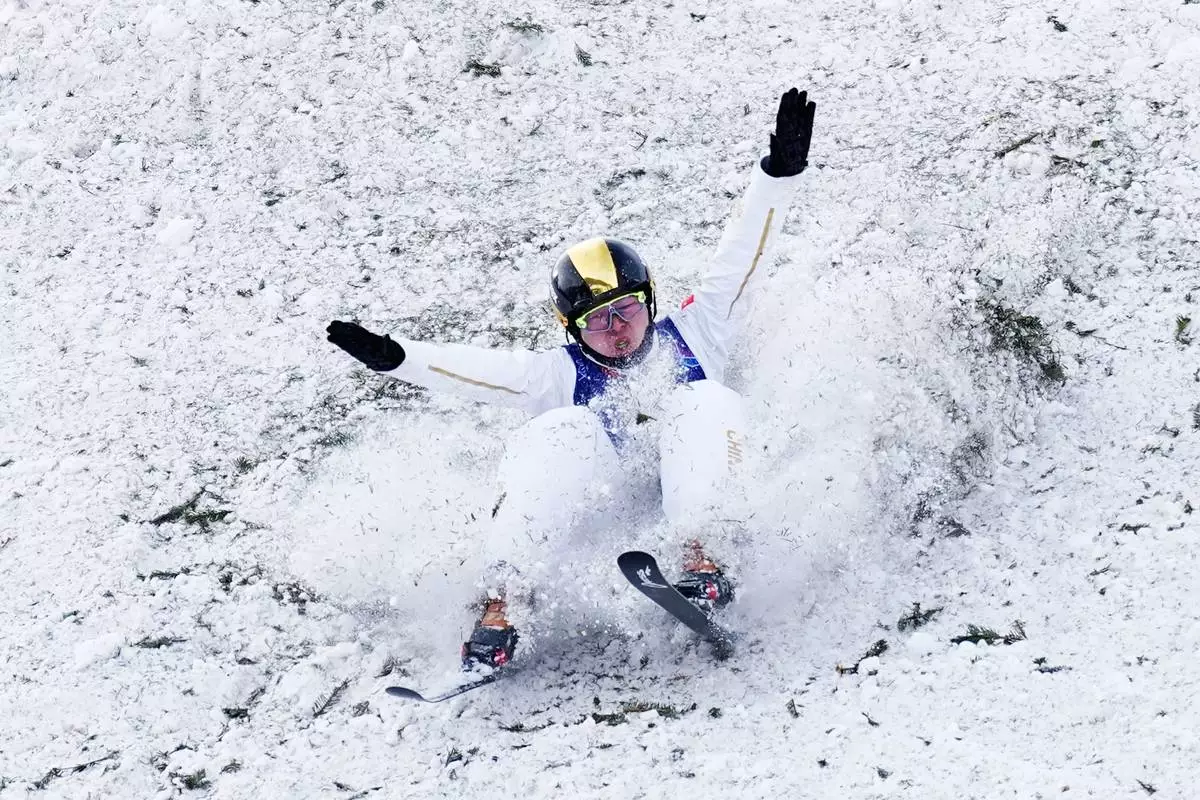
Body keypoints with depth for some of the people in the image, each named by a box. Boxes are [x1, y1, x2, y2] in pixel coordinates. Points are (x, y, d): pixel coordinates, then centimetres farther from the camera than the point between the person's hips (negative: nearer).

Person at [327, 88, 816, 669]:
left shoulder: (691, 337, 17)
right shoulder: (562, 375, 13)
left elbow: (739, 261, 12)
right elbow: (475, 369, -1)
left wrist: (778, 174, 1)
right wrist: (393, 357, -17)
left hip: (687, 502, 0)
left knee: (707, 406, -23)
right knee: (564, 436, -30)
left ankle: (695, 555, -28)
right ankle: (497, 600, -34)